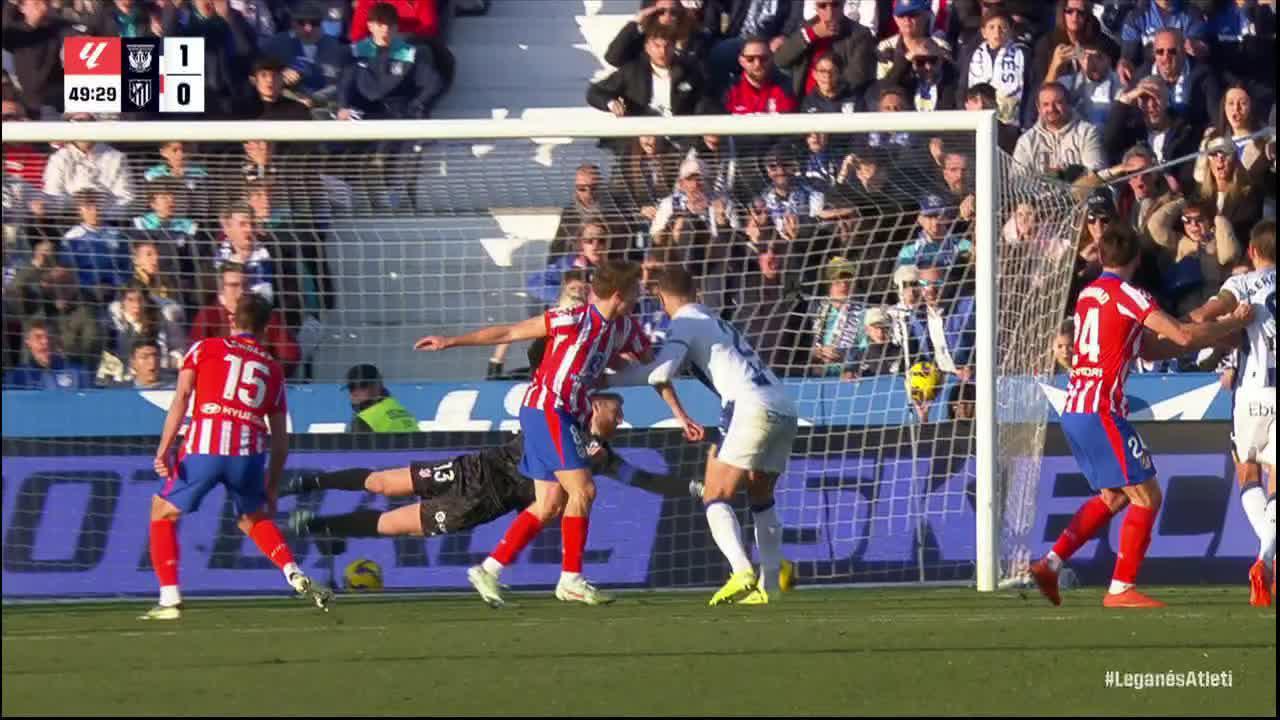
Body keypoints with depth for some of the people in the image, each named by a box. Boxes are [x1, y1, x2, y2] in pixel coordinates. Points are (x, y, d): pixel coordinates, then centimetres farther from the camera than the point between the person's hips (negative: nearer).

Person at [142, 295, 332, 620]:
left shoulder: (205, 349, 16)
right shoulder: (273, 368, 23)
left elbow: (182, 396, 0)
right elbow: (280, 438, 22)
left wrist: (164, 447, -7)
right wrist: (271, 489, 29)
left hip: (203, 447, -3)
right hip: (249, 452, 3)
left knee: (162, 513, 16)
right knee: (254, 519, 29)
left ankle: (169, 599, 6)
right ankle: (296, 577, 9)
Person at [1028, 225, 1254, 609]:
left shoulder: (1088, 294, 17)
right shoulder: (1126, 295, -9)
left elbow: (1148, 348, 20)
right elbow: (1183, 335, -15)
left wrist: (1214, 335, 17)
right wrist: (1234, 323, 0)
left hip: (1075, 410, 9)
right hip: (1101, 412, -9)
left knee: (1113, 496, 20)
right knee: (1147, 497, -2)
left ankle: (1049, 564, 13)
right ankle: (1121, 589, -3)